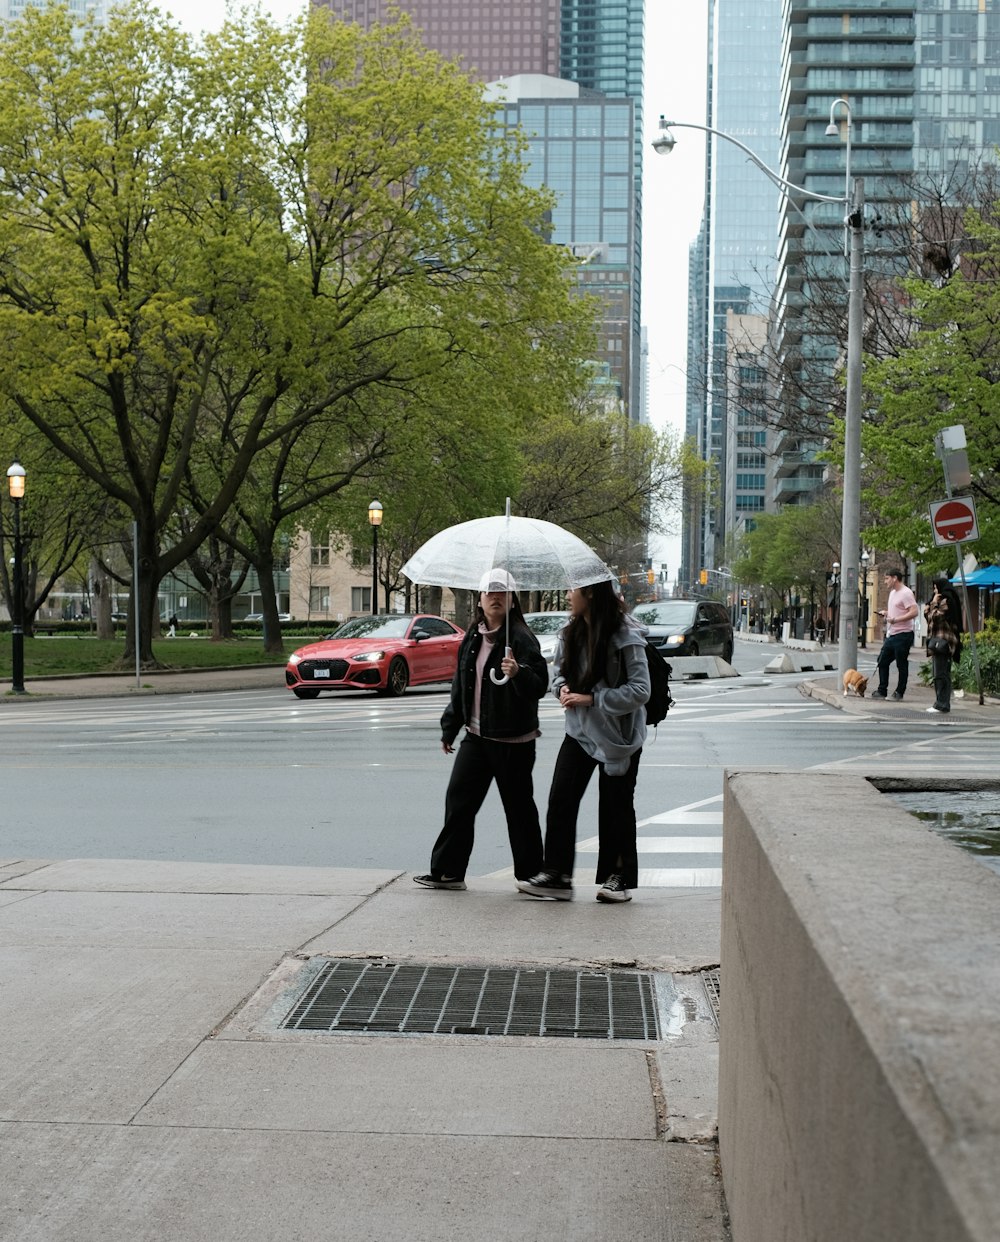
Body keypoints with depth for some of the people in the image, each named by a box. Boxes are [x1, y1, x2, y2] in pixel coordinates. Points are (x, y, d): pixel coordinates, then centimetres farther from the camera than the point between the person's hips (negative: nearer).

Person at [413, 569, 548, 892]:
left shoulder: (521, 638, -11)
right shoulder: (472, 638, 10)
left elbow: (539, 686, -18)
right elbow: (459, 686, 19)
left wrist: (518, 673, -37)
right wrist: (449, 728, 22)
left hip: (513, 740, -6)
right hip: (476, 736, 6)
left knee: (519, 808, 3)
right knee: (459, 800, 4)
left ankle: (530, 874, 14)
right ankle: (447, 871, 10)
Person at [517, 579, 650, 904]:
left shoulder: (625, 636, -18)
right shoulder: (571, 631, 3)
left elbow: (640, 690, -19)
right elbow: (558, 669, 17)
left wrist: (592, 699, -22)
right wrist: (563, 687, -6)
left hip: (617, 734, -6)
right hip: (579, 731, 6)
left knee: (615, 807, 5)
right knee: (560, 800, -3)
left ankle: (619, 878, 19)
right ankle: (556, 875, 3)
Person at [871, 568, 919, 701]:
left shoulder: (906, 593, -14)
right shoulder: (893, 592, 17)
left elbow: (914, 612, -24)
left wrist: (895, 619, -27)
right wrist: (886, 613, 11)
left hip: (902, 635, -10)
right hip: (891, 635, 10)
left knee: (901, 665, 0)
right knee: (882, 662, 10)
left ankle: (899, 692, 7)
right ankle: (882, 691, 16)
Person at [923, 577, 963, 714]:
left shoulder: (946, 600, -9)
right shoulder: (942, 600, 21)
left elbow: (935, 617, -15)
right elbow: (927, 614, 18)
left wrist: (934, 603, -5)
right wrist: (932, 603, 5)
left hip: (942, 640, -11)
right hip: (938, 640, 11)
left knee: (940, 674, -10)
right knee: (938, 674, 12)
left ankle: (942, 704, -11)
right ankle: (941, 703, 15)